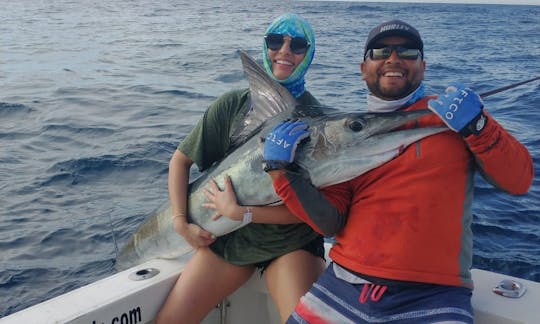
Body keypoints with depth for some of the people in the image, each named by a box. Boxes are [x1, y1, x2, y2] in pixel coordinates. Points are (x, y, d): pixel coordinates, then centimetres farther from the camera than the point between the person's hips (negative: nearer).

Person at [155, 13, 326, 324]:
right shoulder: (234, 103, 0)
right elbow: (181, 159, 6)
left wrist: (238, 212, -21)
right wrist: (181, 222, -4)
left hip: (291, 242, -2)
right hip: (226, 237, 3)